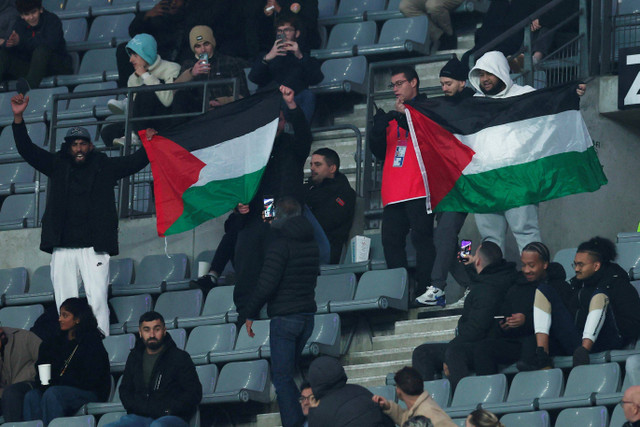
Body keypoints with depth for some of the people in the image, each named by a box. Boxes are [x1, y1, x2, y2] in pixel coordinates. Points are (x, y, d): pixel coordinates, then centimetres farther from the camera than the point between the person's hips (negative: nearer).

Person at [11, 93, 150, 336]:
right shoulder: (58, 166, 14)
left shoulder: (104, 167, 10)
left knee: (97, 300, -12)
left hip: (94, 248, -2)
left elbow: (135, 162, 9)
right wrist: (18, 118, 1)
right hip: (63, 249, 2)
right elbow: (27, 150, 11)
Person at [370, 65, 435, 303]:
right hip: (394, 193, 7)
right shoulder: (393, 116, 25)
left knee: (422, 237, -13)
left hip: (418, 191, -7)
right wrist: (378, 130, 3)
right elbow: (380, 153, 22)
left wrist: (404, 118, -12)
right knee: (391, 239, -1)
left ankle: (424, 290, -14)